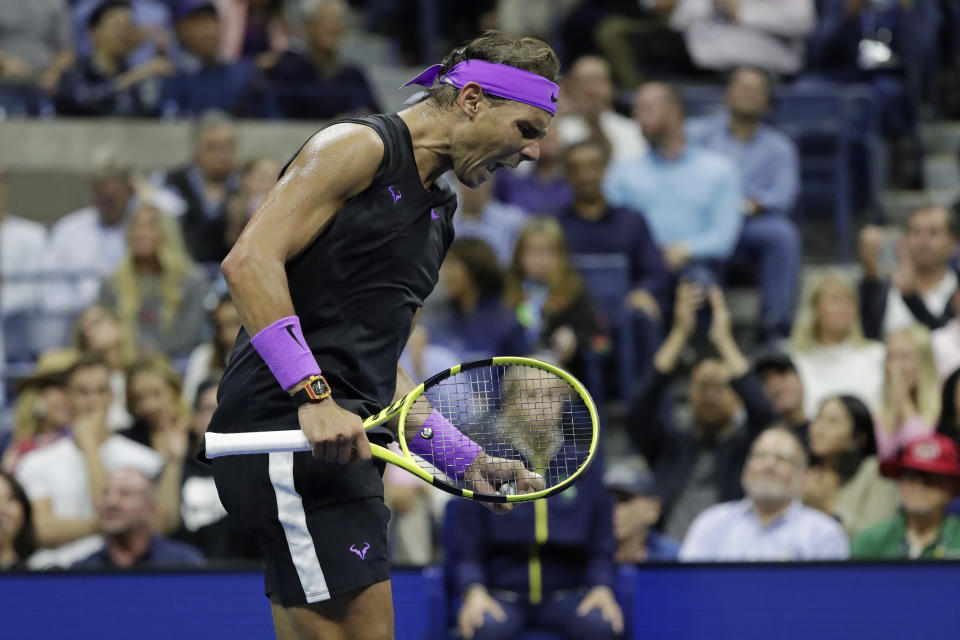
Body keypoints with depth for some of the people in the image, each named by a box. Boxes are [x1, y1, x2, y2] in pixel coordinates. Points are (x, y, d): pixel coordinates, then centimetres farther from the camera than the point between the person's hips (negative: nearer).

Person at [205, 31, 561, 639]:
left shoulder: (436, 217, 24)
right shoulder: (359, 146, -3)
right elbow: (250, 261, -15)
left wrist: (467, 459, 19)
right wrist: (314, 396, -22)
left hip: (338, 444, 10)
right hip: (287, 429, -10)